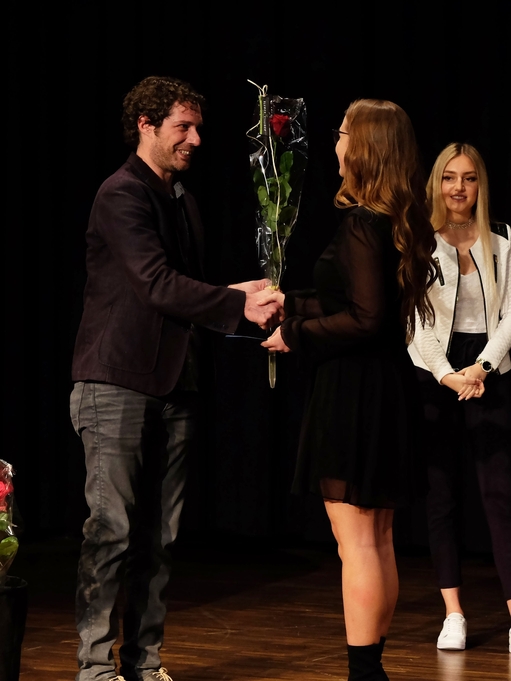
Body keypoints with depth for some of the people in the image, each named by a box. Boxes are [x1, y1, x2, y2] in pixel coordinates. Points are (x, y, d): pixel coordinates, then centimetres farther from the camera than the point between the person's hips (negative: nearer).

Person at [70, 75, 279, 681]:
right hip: (118, 384, -8)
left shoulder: (181, 200, 17)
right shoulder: (122, 194, -10)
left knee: (158, 534, 8)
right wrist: (238, 304, -23)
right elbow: (158, 284, -20)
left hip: (171, 388, 8)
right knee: (111, 528, -6)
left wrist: (245, 306, 5)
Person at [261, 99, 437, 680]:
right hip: (388, 387, 10)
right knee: (377, 539, 14)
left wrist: (295, 336, -11)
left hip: (354, 391, -10)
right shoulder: (395, 221, 10)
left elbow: (365, 319, -22)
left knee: (355, 541, -6)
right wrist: (293, 304, 22)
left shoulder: (362, 223, -17)